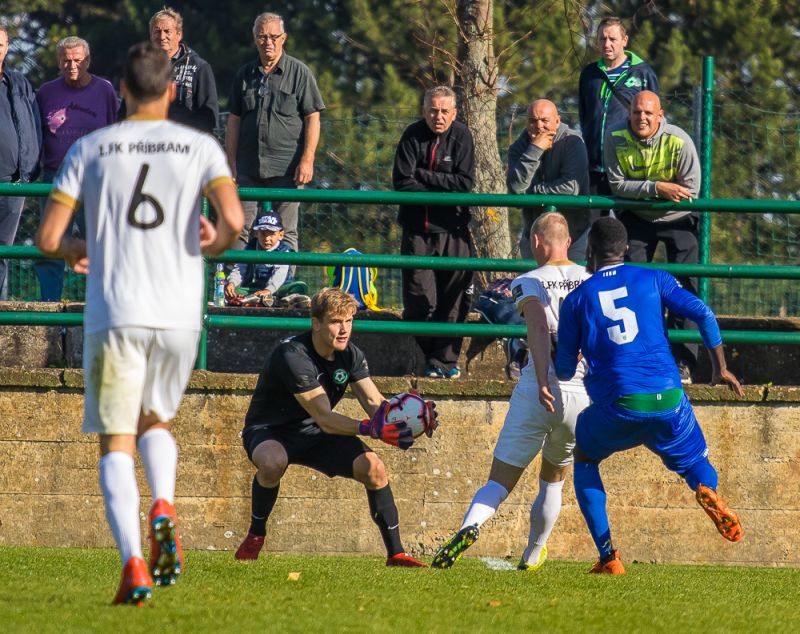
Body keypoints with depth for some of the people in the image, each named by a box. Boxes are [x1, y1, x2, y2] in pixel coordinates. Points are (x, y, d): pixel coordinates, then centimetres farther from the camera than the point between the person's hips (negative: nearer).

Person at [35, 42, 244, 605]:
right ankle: (164, 507, -7)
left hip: (113, 316, -1)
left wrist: (74, 252, 24)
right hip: (180, 316, 1)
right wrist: (214, 245, 14)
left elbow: (47, 238, 0)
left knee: (116, 443, 1)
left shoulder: (89, 150, 4)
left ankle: (134, 563, -18)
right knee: (156, 421, 23)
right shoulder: (201, 147, 4)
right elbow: (234, 222, -10)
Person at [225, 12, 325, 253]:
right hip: (249, 167, 4)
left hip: (286, 169, -4)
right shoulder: (245, 74, 13)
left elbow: (312, 119, -2)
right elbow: (234, 121, 16)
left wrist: (307, 161, -11)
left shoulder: (299, 73, 1)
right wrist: (231, 162, 8)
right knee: (239, 228, -1)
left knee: (285, 233, 0)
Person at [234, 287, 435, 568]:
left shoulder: (350, 355, -6)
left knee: (373, 467, -16)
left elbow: (374, 402, -12)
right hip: (269, 431, -6)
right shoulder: (292, 355, -29)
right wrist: (370, 429, -50)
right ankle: (255, 536, -15)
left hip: (314, 437, 6)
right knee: (273, 461, -40)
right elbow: (324, 419, -35)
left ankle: (395, 553, -6)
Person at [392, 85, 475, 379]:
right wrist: (443, 186, -11)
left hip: (452, 229, 0)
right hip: (417, 228, 0)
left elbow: (465, 182, -9)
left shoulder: (461, 136, 0)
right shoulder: (413, 136, -1)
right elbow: (402, 181, -9)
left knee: (454, 300, -3)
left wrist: (424, 176, -12)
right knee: (418, 300, -1)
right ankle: (426, 356, 12)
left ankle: (445, 359, 4)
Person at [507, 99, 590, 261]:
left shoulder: (572, 143, -11)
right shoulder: (519, 147, 0)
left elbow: (571, 188, -23)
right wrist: (535, 149, -24)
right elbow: (515, 187, -17)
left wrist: (531, 191, -12)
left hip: (573, 234, -4)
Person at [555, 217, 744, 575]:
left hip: (617, 409, -1)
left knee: (585, 458, 28)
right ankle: (708, 493, -18)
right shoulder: (654, 280, 10)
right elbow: (702, 314, 0)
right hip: (668, 401, 1)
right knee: (695, 462, 24)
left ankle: (607, 556, 13)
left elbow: (564, 370, 12)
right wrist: (720, 368, 12)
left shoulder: (577, 299, 9)